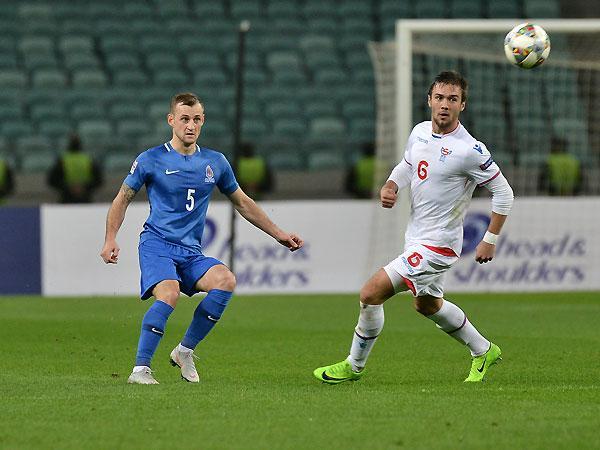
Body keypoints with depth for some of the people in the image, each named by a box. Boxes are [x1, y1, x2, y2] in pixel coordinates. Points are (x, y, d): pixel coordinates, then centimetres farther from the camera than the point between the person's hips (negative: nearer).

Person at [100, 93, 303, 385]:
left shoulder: (215, 163, 11)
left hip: (191, 251, 4)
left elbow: (243, 203, 22)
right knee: (169, 293, -33)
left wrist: (279, 234, 19)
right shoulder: (151, 160, 0)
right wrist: (110, 239, -4)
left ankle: (185, 351, -11)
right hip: (156, 243, -4)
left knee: (226, 281, -26)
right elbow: (123, 199, 9)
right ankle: (140, 369, -26)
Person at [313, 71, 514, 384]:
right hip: (416, 238, 9)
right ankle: (484, 352, 45)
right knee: (427, 304, 28)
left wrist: (490, 240, -13)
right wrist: (389, 188, -1)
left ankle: (354, 366, 7)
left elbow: (503, 192, -13)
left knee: (371, 294, -12)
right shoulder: (420, 132, 1)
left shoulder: (469, 150, -21)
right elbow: (407, 166, 20)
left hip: (436, 244, -9)